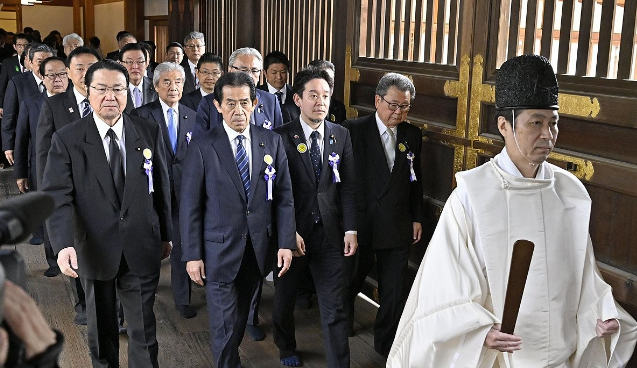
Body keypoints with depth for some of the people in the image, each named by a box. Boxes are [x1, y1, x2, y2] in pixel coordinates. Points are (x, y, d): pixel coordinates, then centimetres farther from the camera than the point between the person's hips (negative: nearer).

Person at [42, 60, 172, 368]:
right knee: (101, 328, 19)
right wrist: (63, 244, -28)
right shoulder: (67, 140, -7)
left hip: (141, 248, 1)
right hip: (94, 248, 0)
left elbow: (161, 188, 4)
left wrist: (165, 235, 8)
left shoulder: (150, 133, -2)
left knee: (144, 326, 11)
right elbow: (57, 197, -14)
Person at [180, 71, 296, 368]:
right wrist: (192, 255, -8)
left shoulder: (272, 142, 0)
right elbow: (190, 205, -6)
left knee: (240, 318, 19)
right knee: (225, 327, 2)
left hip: (259, 249, 3)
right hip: (219, 251, -3)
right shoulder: (202, 146, -8)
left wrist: (286, 243, -3)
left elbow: (284, 197, 2)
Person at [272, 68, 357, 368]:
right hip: (291, 233, -1)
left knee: (335, 306, 1)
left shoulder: (341, 135, 2)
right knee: (285, 297, 20)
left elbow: (347, 186, 3)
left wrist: (350, 229, -3)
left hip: (329, 233, 1)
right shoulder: (281, 137, -8)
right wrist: (289, 231, -15)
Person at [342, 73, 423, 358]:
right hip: (359, 223, -2)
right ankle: (343, 320, 47)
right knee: (351, 281, 18)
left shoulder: (412, 135, 4)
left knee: (394, 291, 8)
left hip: (397, 225, 3)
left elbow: (415, 181, 11)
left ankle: (386, 341, 26)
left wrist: (417, 218, 10)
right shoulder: (353, 130, -8)